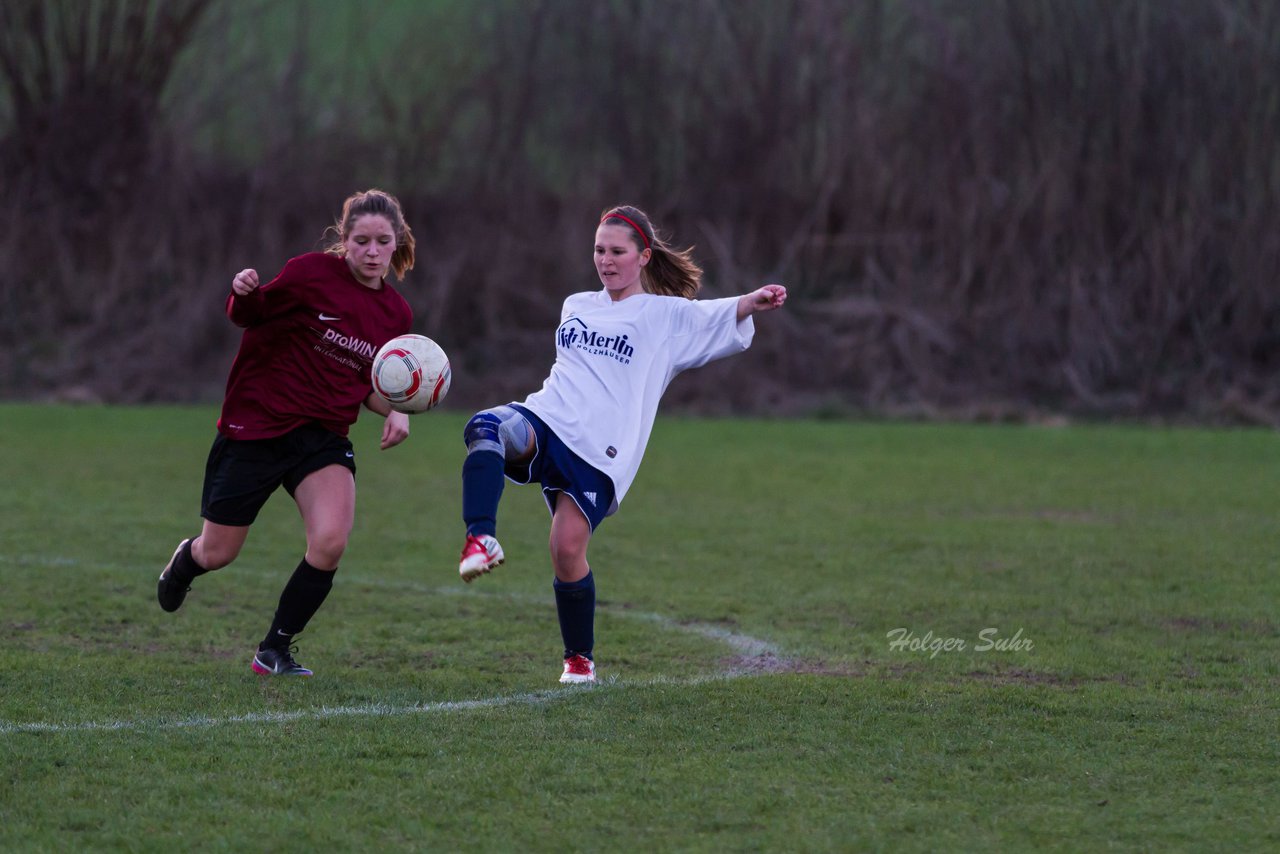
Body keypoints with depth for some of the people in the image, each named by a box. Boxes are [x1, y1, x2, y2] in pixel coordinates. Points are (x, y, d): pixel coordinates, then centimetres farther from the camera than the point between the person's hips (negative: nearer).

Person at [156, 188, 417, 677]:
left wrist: (395, 412, -3)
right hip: (255, 426, -3)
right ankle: (185, 561, 46)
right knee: (217, 554, 6)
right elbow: (248, 316, -2)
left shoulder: (397, 314, 4)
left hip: (323, 436, 3)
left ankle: (275, 650, -2)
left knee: (330, 542, -22)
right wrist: (242, 294, -24)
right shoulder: (312, 273, -11)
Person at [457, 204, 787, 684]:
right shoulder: (575, 306, 23)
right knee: (486, 428, -31)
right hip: (544, 422, 4)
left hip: (598, 454, -4)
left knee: (567, 550, -14)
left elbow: (719, 318, -8)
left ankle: (580, 658, 7)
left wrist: (755, 301, -25)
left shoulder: (666, 316, 7)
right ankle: (481, 540, -41)